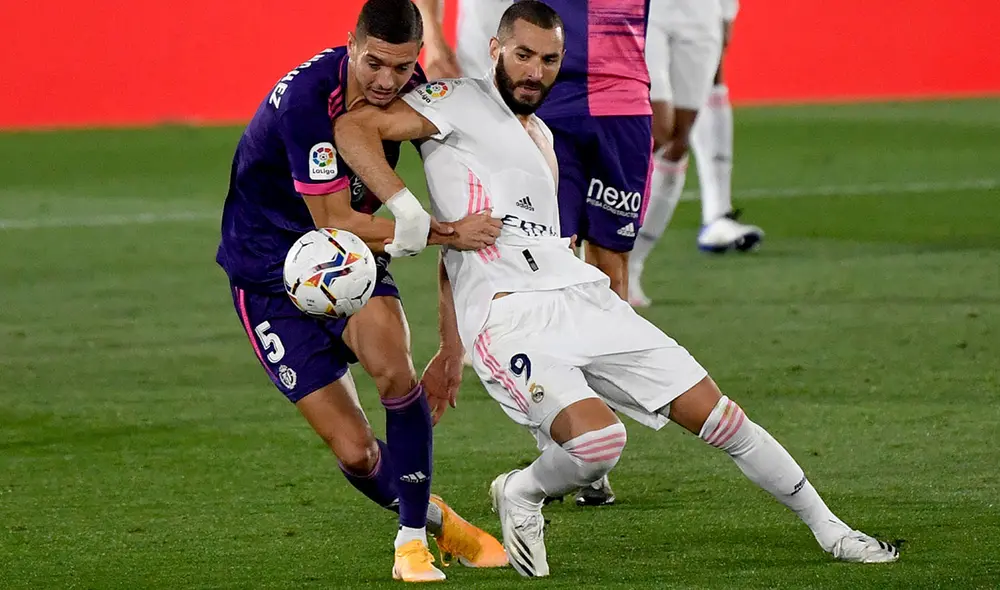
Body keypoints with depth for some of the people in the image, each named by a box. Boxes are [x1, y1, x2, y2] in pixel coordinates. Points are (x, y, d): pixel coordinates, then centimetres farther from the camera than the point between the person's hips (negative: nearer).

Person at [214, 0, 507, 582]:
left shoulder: (414, 91, -10)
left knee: (392, 363, -28)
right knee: (354, 450, -10)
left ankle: (413, 537, -14)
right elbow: (336, 222, -26)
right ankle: (437, 519, 20)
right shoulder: (308, 99, -29)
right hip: (271, 275, -4)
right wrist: (442, 231, -31)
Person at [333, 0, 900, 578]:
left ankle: (829, 530, 20)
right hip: (508, 315, -7)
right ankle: (520, 498, 2)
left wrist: (449, 353, 27)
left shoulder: (542, 139, 25)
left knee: (717, 415, 5)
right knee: (599, 440, -30)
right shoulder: (458, 102, 2)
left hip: (583, 295, 7)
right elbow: (353, 128, -11)